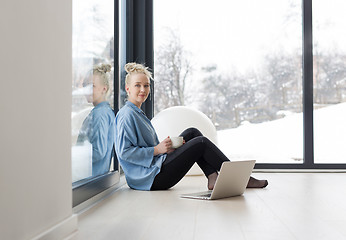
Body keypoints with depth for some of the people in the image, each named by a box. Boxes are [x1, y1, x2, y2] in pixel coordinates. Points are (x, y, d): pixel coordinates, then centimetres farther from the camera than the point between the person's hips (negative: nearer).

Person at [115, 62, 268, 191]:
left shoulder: (137, 113, 18)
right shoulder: (127, 115, -14)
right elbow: (124, 152, -21)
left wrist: (166, 146, 2)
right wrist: (157, 149, -20)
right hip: (152, 179, -10)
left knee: (192, 133, 10)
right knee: (201, 143, -8)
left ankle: (213, 178, 0)